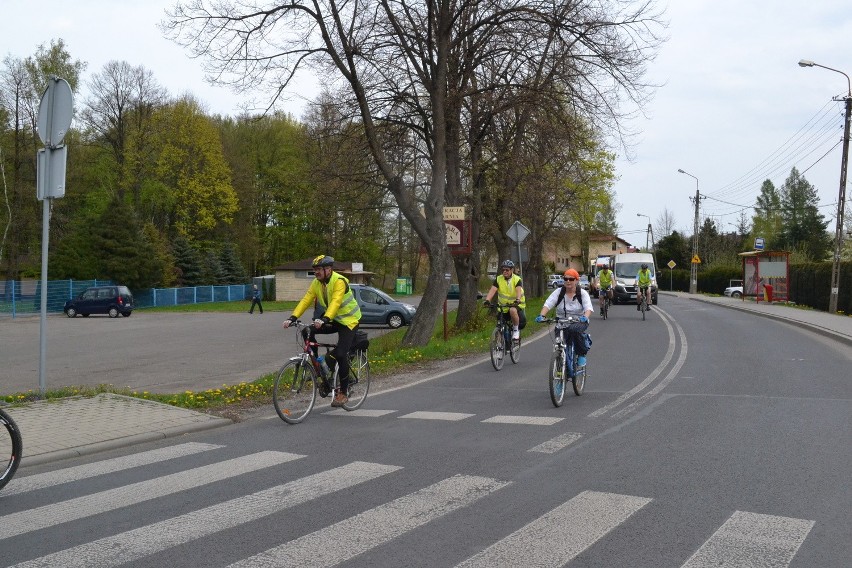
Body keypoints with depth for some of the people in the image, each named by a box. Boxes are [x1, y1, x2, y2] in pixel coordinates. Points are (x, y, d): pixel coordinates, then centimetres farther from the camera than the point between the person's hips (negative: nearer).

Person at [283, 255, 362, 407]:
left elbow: (335, 302, -38)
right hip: (333, 319, 7)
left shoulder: (339, 281, -24)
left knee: (341, 354, -17)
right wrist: (292, 318, -24)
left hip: (349, 320, -7)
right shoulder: (316, 283, -2)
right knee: (308, 332, -16)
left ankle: (343, 393, -4)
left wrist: (324, 319, -52)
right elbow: (305, 301, -10)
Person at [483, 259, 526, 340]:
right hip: (503, 306, 4)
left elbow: (518, 290, -29)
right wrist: (487, 300, -36)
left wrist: (518, 299, -51)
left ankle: (516, 330, -16)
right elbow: (492, 290, -18)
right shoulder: (498, 279, -5)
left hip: (516, 304, -4)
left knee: (513, 310, -36)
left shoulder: (517, 280, -12)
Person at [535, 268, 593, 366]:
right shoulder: (558, 292, -1)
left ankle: (582, 354, -16)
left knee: (574, 329, -35)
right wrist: (542, 315, -33)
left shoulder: (582, 293, -3)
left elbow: (588, 308, -17)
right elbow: (548, 304, -13)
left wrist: (585, 317, -40)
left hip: (579, 322, -2)